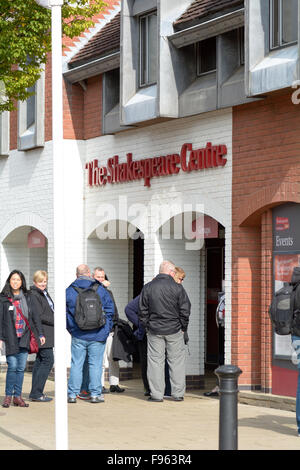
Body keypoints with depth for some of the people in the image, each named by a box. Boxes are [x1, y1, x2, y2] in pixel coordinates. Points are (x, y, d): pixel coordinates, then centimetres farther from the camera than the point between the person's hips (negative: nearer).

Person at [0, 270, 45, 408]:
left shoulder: (27, 297, 11)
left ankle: (17, 396, 8)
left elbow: (35, 316, 13)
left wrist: (40, 333, 8)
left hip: (24, 337, 3)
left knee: (21, 368, 2)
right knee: (12, 366, -10)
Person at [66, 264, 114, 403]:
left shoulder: (69, 291, 1)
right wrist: (106, 329, 10)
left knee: (76, 364, 4)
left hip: (78, 336, 1)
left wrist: (71, 329, 13)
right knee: (95, 364, 4)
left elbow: (65, 313, 4)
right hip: (97, 335, -1)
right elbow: (109, 310, 3)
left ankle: (72, 394, 5)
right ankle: (95, 394, 5)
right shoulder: (100, 289, 0)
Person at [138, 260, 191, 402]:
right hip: (174, 329, -1)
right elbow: (185, 310, -3)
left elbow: (142, 311, 4)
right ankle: (178, 394, 8)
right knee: (176, 361, 6)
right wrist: (183, 327, 8)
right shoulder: (177, 288, -5)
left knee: (155, 361, 5)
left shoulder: (147, 288, 2)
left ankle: (156, 394, 4)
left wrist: (147, 327, 13)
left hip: (154, 331, 1)